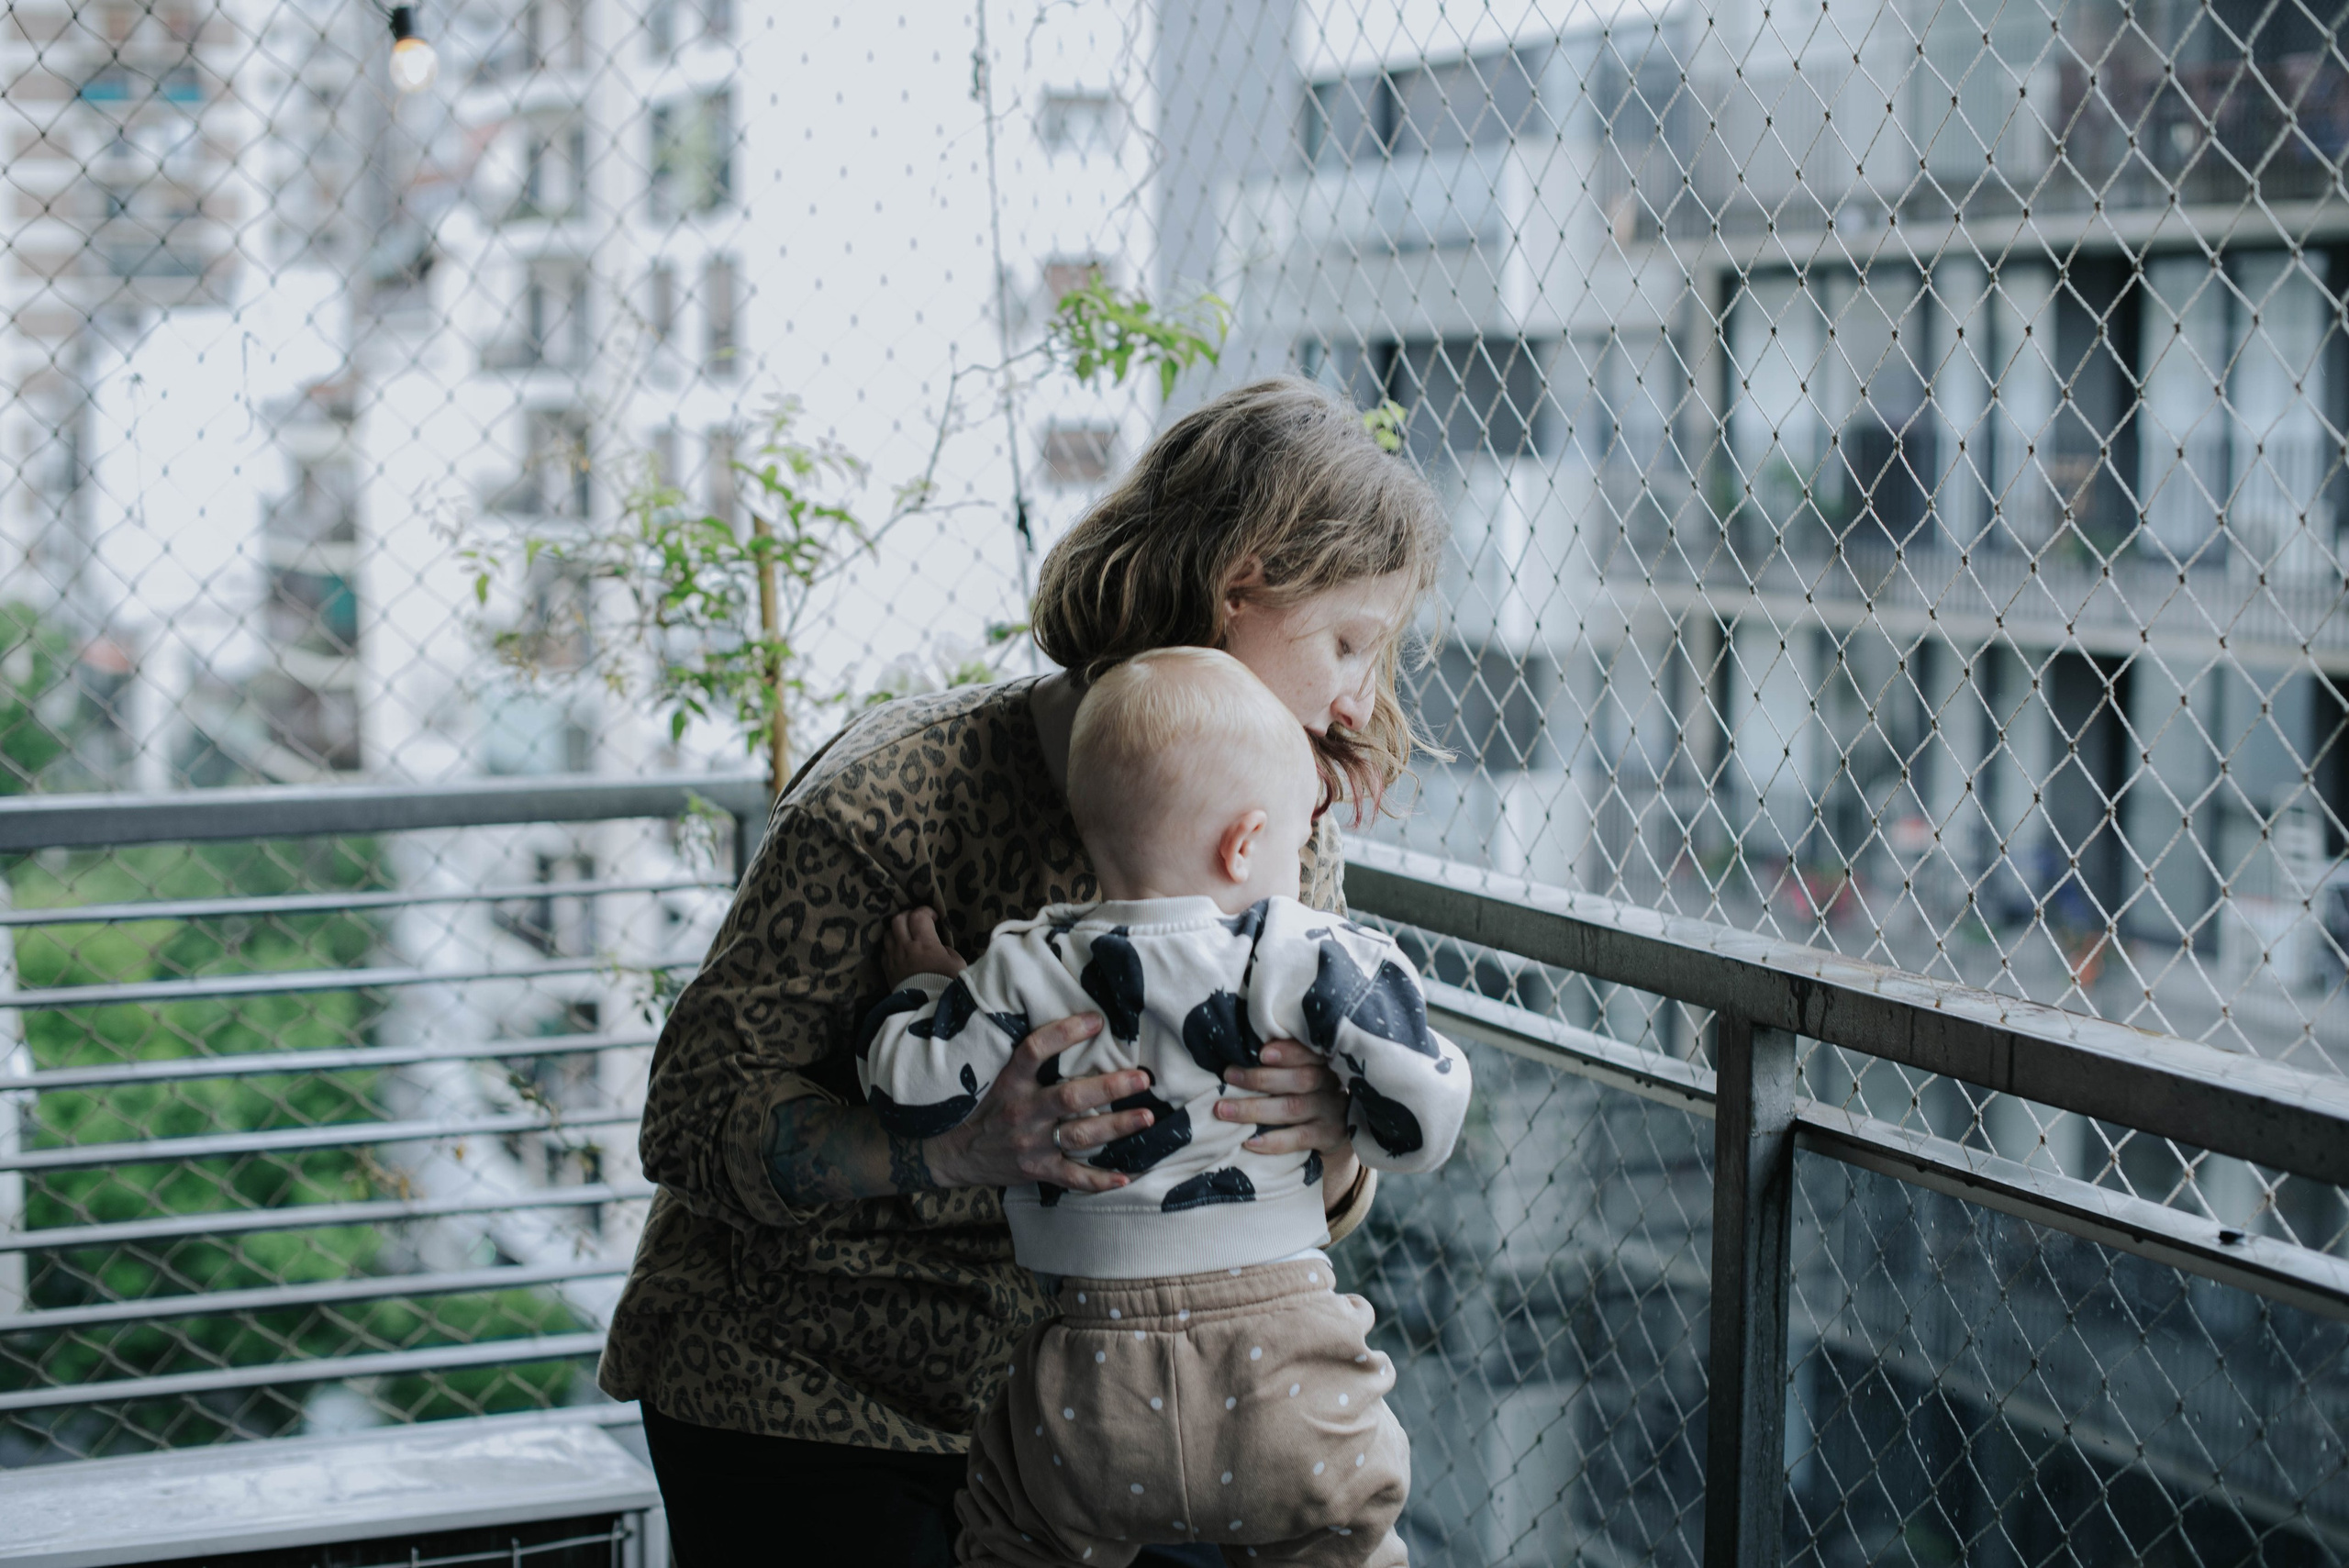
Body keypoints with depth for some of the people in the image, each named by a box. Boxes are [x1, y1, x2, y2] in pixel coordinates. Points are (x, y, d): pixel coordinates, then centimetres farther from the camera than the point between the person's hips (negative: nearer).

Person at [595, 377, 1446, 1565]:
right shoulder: (897, 795, -23)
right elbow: (696, 1115, -22)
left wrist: (1327, 1142, -28)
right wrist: (949, 1149, -39)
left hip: (1058, 1389, 5)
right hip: (791, 1391, -5)